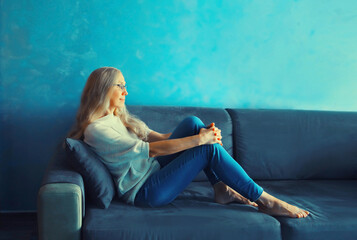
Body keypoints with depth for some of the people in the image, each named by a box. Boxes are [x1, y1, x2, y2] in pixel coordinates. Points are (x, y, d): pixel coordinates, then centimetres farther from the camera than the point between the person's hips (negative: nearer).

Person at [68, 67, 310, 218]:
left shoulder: (120, 118, 15)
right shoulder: (96, 130, -16)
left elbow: (159, 137, 10)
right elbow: (149, 149, -23)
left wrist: (203, 131, -5)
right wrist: (199, 139, -24)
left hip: (155, 170, 9)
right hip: (143, 191, -9)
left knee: (192, 122, -5)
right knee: (209, 149, -19)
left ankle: (222, 189, -6)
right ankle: (266, 201, -9)